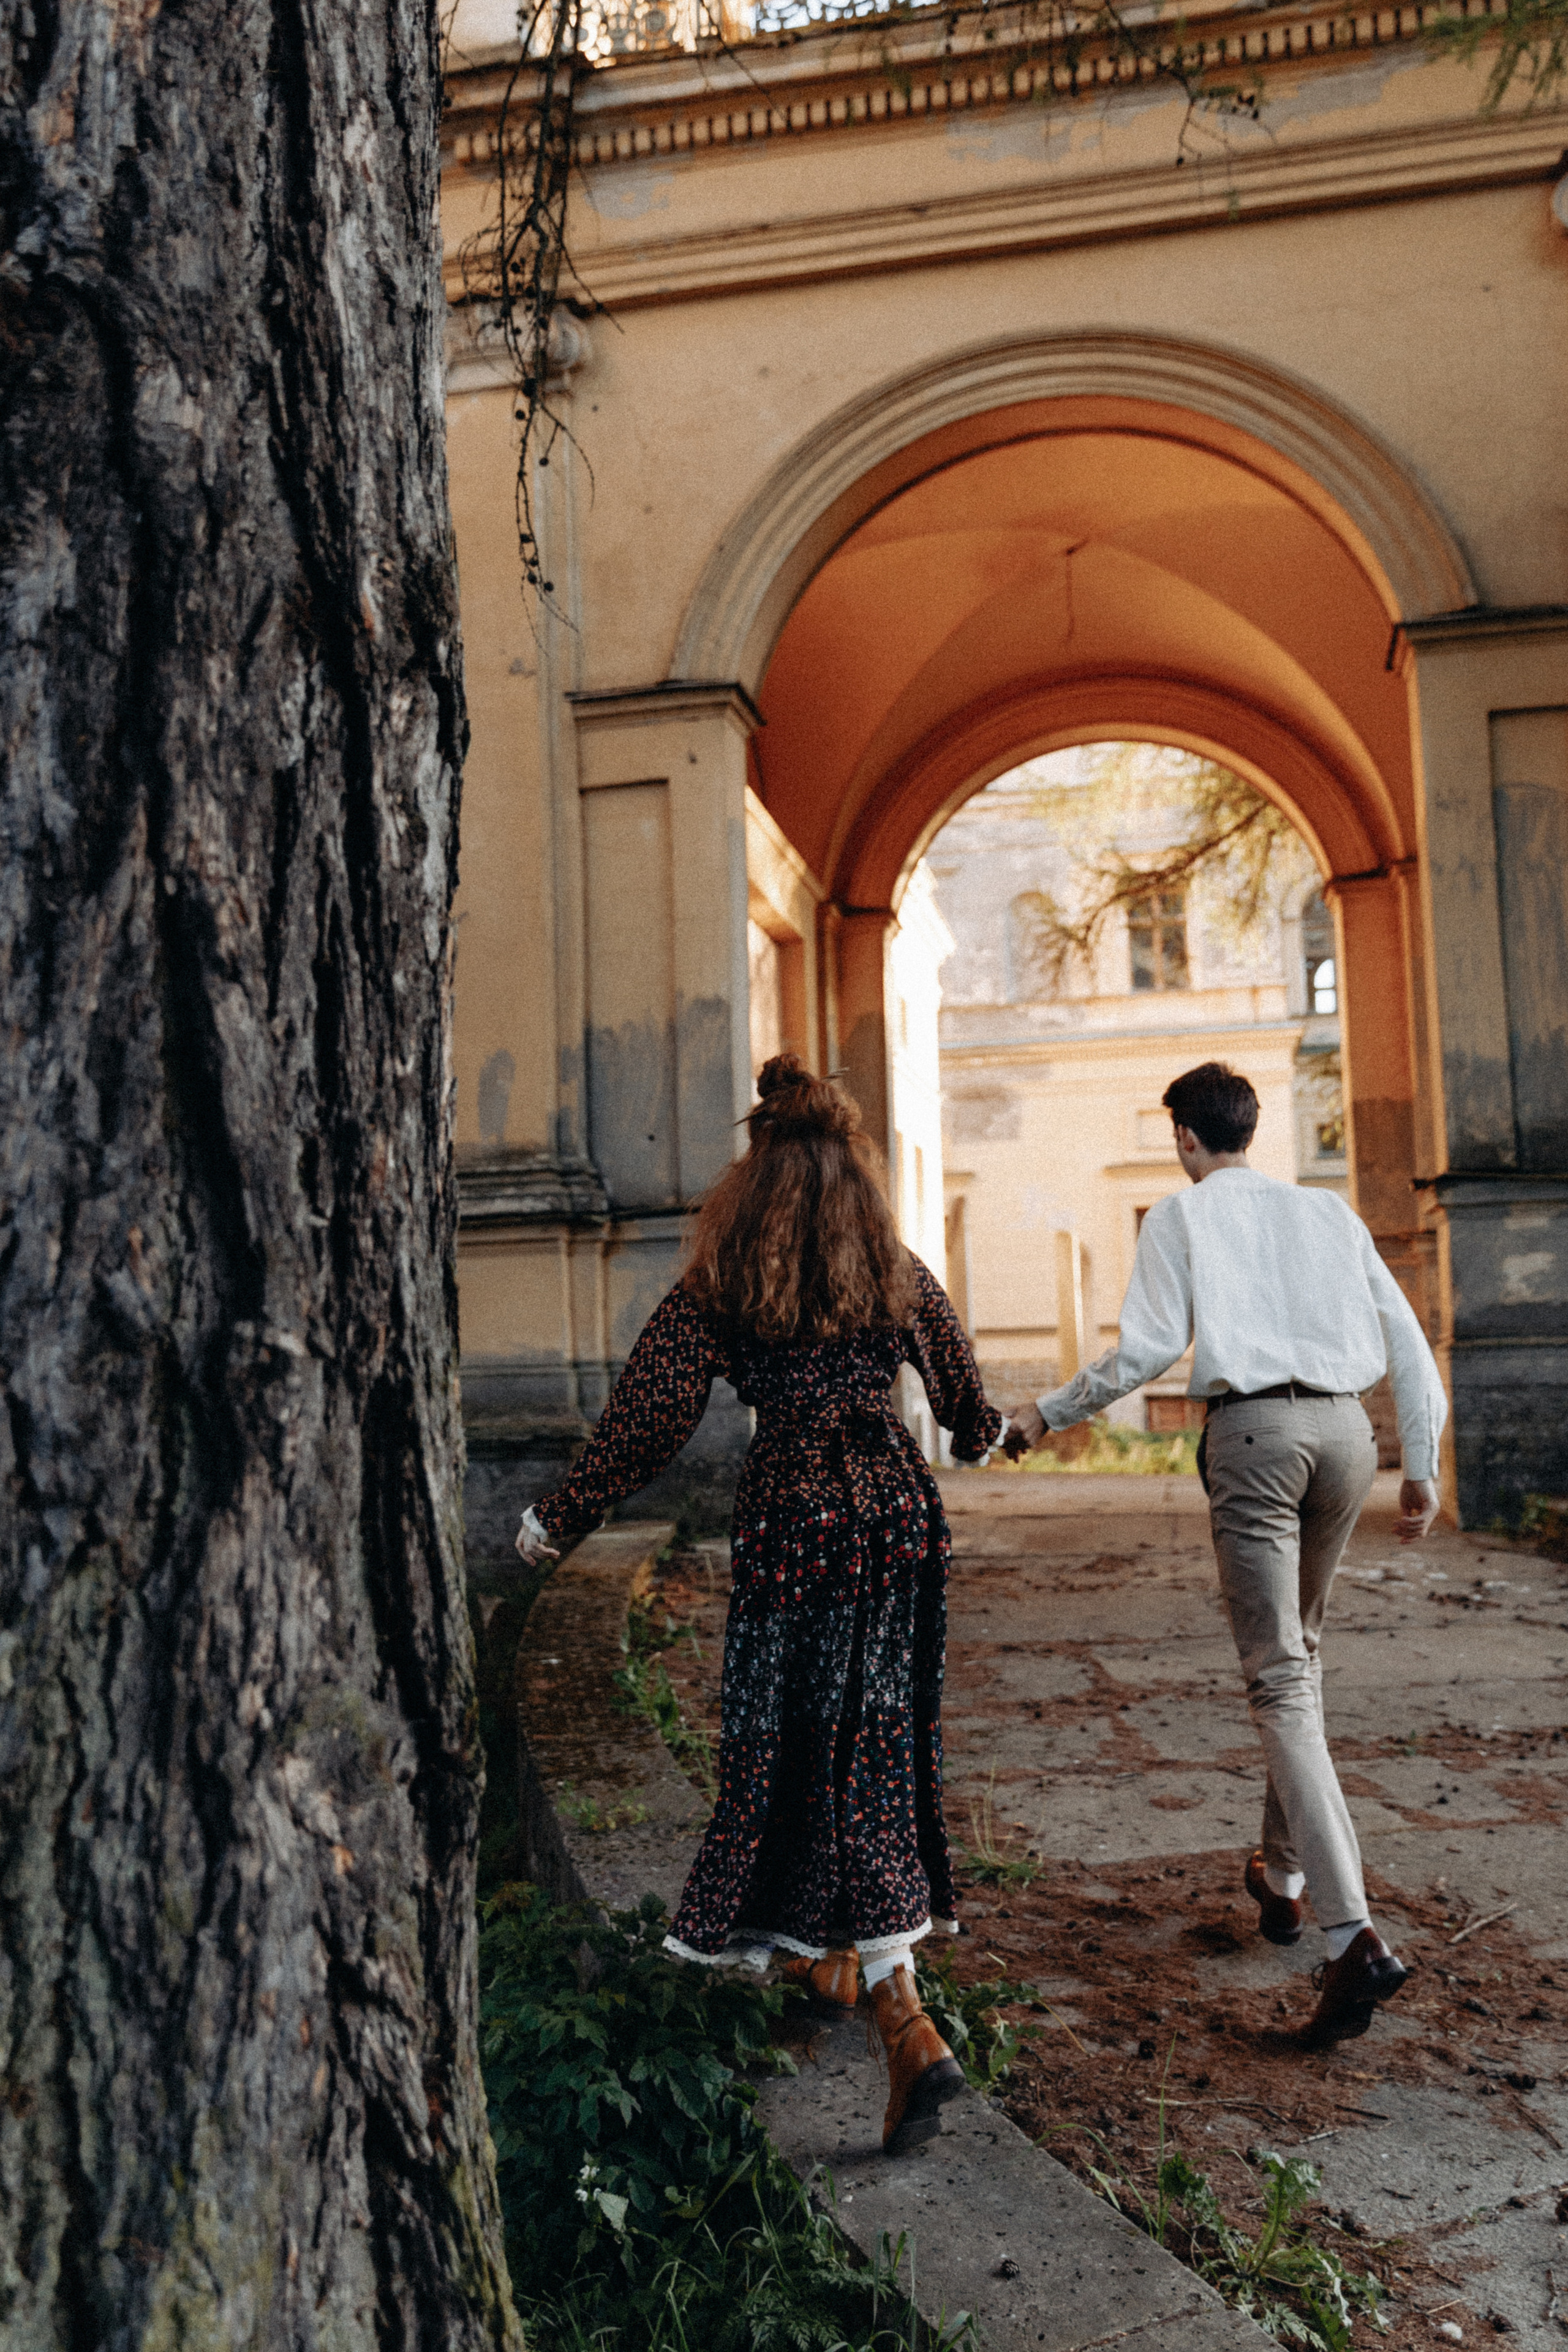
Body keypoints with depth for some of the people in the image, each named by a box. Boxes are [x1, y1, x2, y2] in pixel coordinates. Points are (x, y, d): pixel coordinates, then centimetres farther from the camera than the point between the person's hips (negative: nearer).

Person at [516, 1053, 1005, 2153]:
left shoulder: (722, 1282, -4)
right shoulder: (898, 1273, 5)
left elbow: (651, 1414, -8)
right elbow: (967, 1402, 17)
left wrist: (559, 1516, 2)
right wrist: (984, 1434, 40)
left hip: (791, 1518, -3)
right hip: (899, 1513, 4)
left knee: (801, 1757, 4)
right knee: (879, 1748, 15)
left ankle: (910, 2023, 5)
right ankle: (837, 1957, 30)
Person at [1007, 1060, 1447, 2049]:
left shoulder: (1181, 1214, 7)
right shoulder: (1329, 1210, 19)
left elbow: (1148, 1348, -3)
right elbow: (1407, 1339, 15)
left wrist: (1049, 1414, 9)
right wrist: (1423, 1467, 20)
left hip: (1253, 1430, -5)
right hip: (1345, 1430, 5)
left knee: (1282, 1683, -7)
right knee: (1300, 1648, 23)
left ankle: (1354, 1935, -19)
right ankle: (1285, 1874, 33)